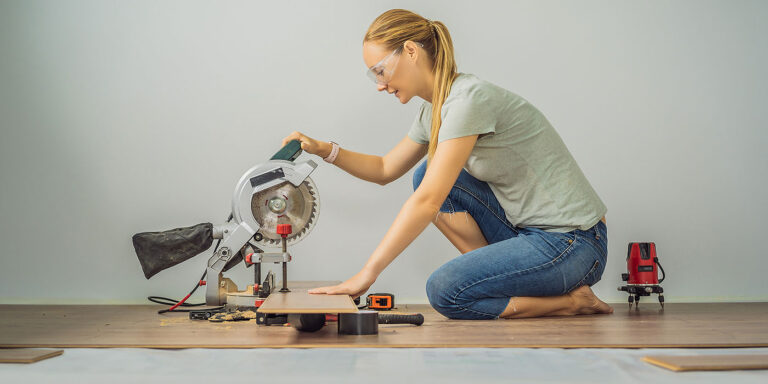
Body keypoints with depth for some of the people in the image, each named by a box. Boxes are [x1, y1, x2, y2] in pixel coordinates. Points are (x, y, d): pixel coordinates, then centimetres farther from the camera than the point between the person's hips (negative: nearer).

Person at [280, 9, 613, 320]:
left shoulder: (468, 99, -21)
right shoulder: (433, 110, 8)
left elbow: (427, 202, -26)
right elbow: (385, 170, 20)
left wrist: (367, 274, -23)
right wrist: (325, 150, 4)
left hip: (574, 244, -9)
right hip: (528, 229, 9)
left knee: (445, 292, -19)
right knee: (428, 175, 3)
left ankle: (571, 301, -3)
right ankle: (508, 280, 5)